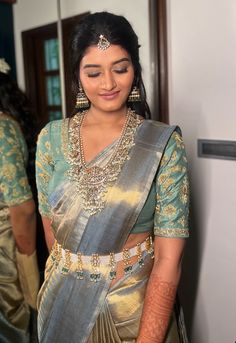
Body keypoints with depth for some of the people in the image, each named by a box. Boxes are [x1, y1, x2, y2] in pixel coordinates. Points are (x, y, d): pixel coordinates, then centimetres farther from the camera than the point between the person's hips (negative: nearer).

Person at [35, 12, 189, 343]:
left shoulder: (164, 144, -13)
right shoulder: (52, 138, -6)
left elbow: (168, 259, -16)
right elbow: (50, 224, 4)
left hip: (138, 303, -2)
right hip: (63, 302, 3)